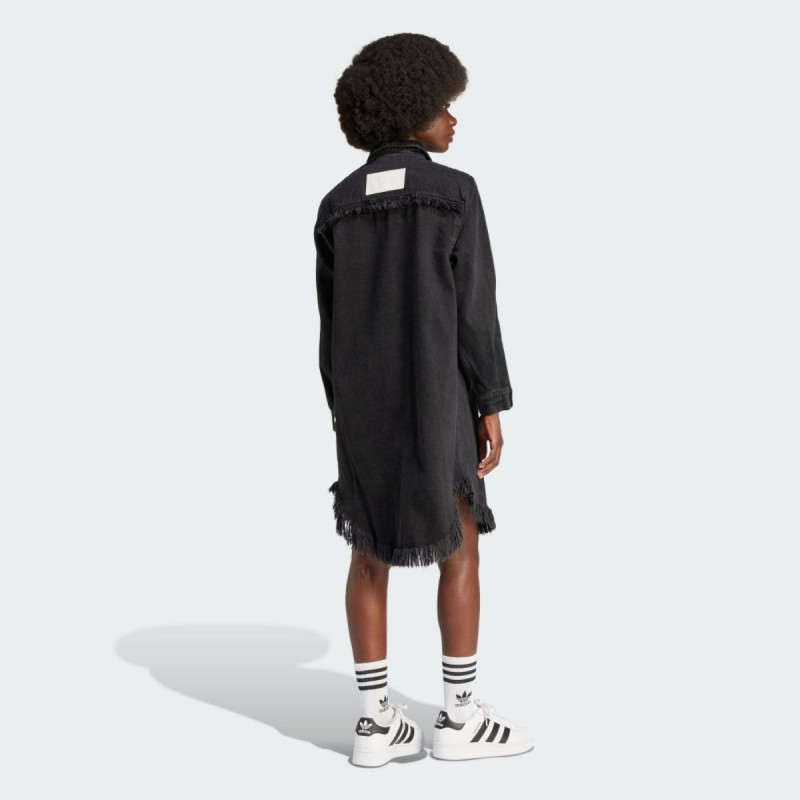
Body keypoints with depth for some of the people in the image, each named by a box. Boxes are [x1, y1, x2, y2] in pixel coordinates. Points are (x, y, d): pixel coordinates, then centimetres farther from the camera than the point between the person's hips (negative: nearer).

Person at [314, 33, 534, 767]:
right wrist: (493, 408, -9)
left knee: (371, 554, 8)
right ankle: (460, 715, 11)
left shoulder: (337, 205, 5)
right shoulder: (454, 191, -10)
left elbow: (332, 322, 6)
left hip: (361, 396, 5)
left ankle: (376, 720, 9)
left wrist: (341, 412, 12)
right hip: (432, 397, -5)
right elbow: (473, 308, -13)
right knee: (461, 549, 7)